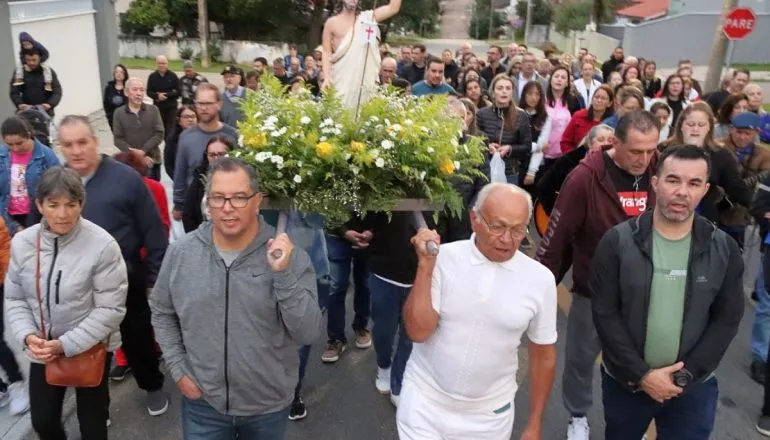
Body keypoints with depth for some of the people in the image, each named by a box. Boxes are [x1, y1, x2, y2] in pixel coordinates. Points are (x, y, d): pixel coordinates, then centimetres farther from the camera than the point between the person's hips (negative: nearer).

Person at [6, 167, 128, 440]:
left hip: (91, 349, -3)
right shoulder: (22, 243, -8)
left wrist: (66, 344, -22)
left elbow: (110, 309, -19)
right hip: (42, 351, 4)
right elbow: (14, 298, 2)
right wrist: (27, 335, -14)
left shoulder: (102, 245, -22)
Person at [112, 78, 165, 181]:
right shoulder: (119, 113, -2)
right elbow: (118, 139, -4)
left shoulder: (153, 110, 1)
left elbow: (160, 134, -5)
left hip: (152, 161, 1)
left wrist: (143, 151, -17)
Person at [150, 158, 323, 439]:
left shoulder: (289, 256, -15)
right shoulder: (181, 253, -6)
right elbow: (162, 313, 7)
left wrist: (283, 274, -29)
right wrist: (178, 370, 1)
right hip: (203, 403, 1)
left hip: (269, 406, -1)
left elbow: (308, 333, -19)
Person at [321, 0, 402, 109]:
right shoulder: (332, 23, 7)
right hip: (341, 79, -2)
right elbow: (326, 52, 3)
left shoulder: (367, 18, 12)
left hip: (364, 78, 2)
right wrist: (326, 78, -8)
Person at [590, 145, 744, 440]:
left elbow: (727, 320, -3)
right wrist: (640, 374, -15)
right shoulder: (618, 242, -12)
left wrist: (686, 375, -11)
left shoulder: (723, 249, -5)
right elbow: (604, 313, -12)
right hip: (624, 381, -1)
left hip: (693, 388, 1)